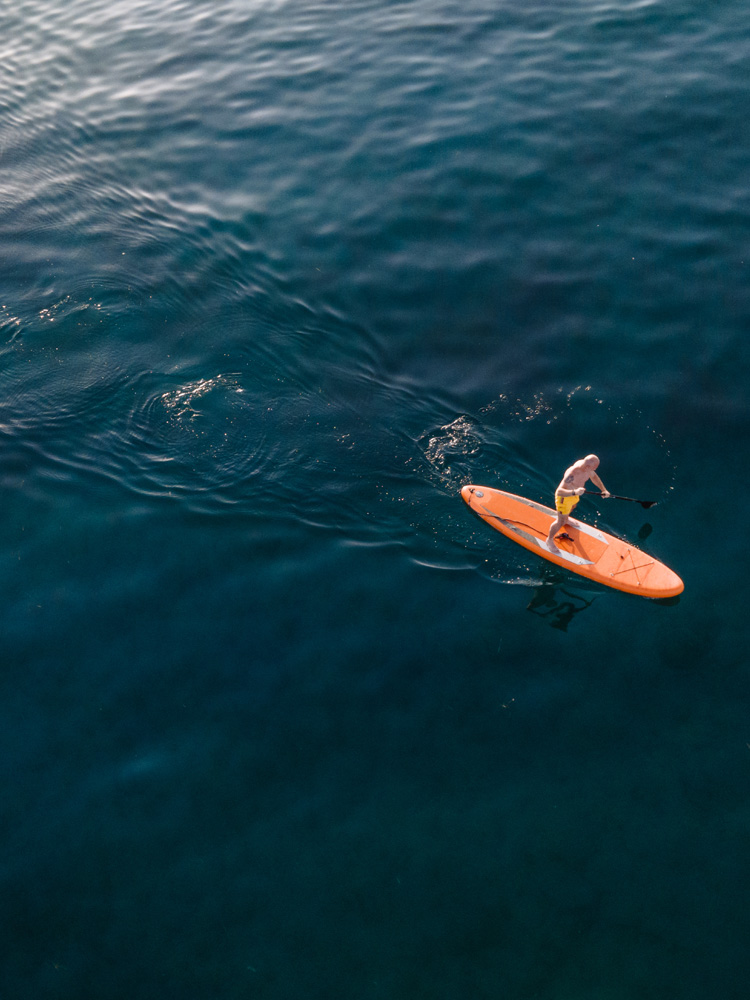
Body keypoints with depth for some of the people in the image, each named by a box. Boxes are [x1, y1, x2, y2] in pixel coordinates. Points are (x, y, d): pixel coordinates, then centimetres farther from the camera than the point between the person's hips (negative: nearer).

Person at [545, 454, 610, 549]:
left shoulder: (585, 464, -19)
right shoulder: (572, 474, -43)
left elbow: (593, 476, 3)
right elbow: (559, 491, -46)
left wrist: (603, 489, -4)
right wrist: (575, 492, -61)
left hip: (574, 495, 8)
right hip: (564, 498, -8)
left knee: (572, 507, 39)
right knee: (560, 522, 8)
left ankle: (565, 519, 73)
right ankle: (550, 539, 35)